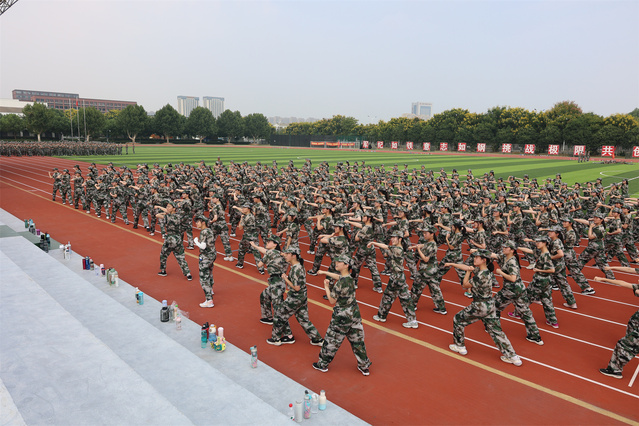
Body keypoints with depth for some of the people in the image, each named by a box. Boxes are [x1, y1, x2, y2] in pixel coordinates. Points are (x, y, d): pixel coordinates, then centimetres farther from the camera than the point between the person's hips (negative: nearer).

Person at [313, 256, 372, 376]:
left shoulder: (340, 284, -26)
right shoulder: (350, 278, -2)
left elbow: (332, 301, -18)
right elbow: (339, 277, 21)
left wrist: (326, 287, -7)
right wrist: (325, 272, 29)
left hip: (342, 316, -7)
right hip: (354, 313, 7)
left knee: (332, 340, 11)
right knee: (357, 341, 17)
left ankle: (323, 364, 28)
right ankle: (364, 367, 28)